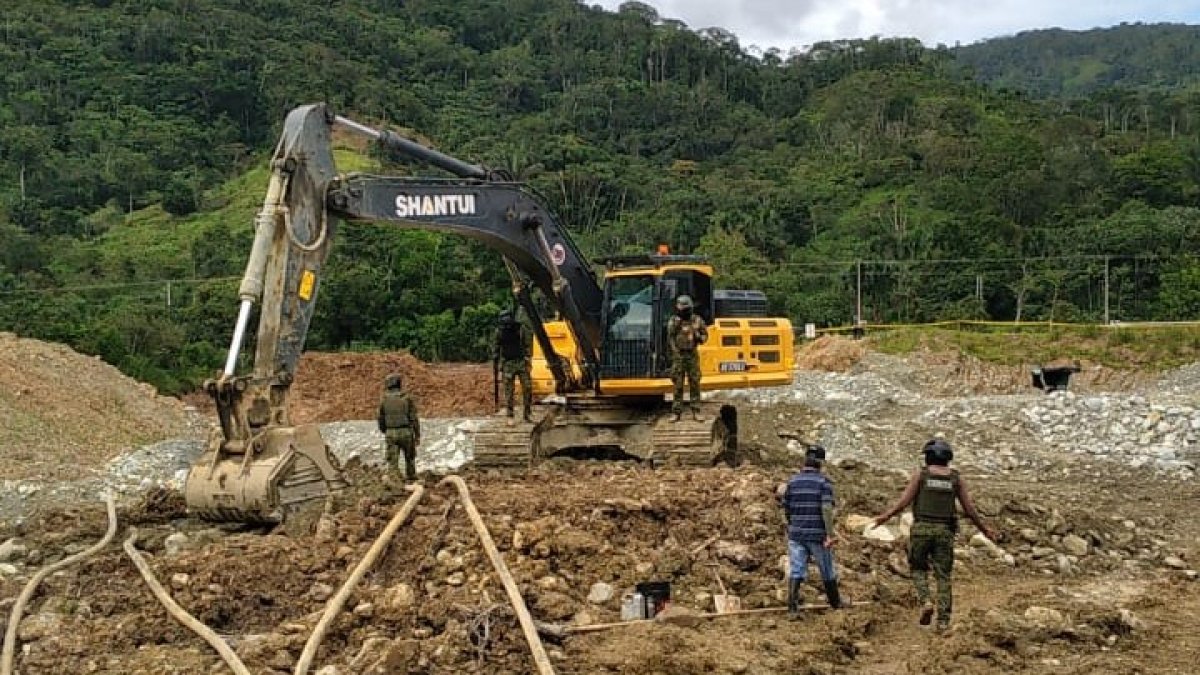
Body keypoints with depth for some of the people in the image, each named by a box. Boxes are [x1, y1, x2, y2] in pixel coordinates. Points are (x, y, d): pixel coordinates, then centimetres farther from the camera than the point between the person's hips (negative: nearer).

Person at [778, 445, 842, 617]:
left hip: (796, 534, 3)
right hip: (818, 535, -2)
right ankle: (836, 604, 32)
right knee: (827, 572, 15)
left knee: (796, 572, -1)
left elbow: (785, 507, 10)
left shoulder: (792, 481, 4)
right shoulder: (824, 481, -8)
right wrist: (830, 535, -17)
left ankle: (792, 608, -14)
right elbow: (826, 508, -17)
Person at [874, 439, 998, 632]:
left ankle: (926, 602, -9)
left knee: (919, 570, 15)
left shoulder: (920, 474, 0)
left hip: (922, 529, -1)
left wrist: (886, 516, -2)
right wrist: (983, 528, 17)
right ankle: (943, 620, -2)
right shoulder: (956, 478, 5)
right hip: (944, 531, 1)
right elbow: (969, 508, 5)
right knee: (943, 576, 6)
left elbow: (905, 500, -8)